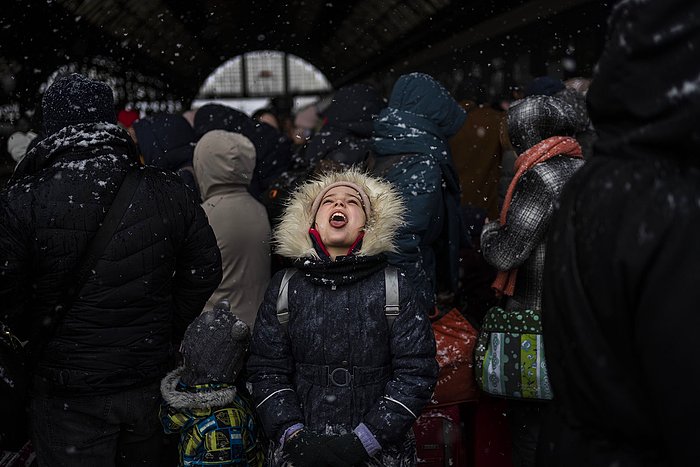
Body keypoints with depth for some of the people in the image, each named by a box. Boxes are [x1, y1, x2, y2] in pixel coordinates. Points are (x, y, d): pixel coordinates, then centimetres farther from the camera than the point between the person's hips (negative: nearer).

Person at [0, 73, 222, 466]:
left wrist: (47, 340, 4)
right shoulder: (169, 192, -6)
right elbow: (205, 271, 0)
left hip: (71, 395, -3)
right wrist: (164, 333, 9)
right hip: (151, 381, 3)